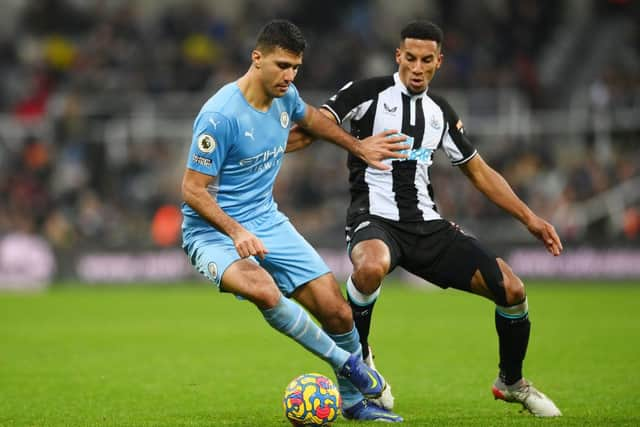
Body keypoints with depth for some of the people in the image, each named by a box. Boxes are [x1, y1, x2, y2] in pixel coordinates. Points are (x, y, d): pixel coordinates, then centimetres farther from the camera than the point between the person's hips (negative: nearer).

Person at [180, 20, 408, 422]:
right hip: (213, 229, -7)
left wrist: (358, 146, 28)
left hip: (267, 221, 7)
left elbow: (309, 117, 27)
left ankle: (354, 401, 21)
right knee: (264, 290, -38)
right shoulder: (220, 116, -22)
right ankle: (346, 361, -18)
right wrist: (236, 232, -32)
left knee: (337, 311, -3)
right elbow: (193, 191, -20)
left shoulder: (285, 97, 1)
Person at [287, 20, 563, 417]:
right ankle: (359, 356, -12)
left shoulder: (441, 112, 14)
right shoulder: (369, 93, -2)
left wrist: (529, 218, 17)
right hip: (375, 220, -5)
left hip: (427, 224, 5)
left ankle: (512, 382, 19)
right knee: (372, 266, -42)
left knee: (511, 288, -7)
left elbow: (479, 171, 22)